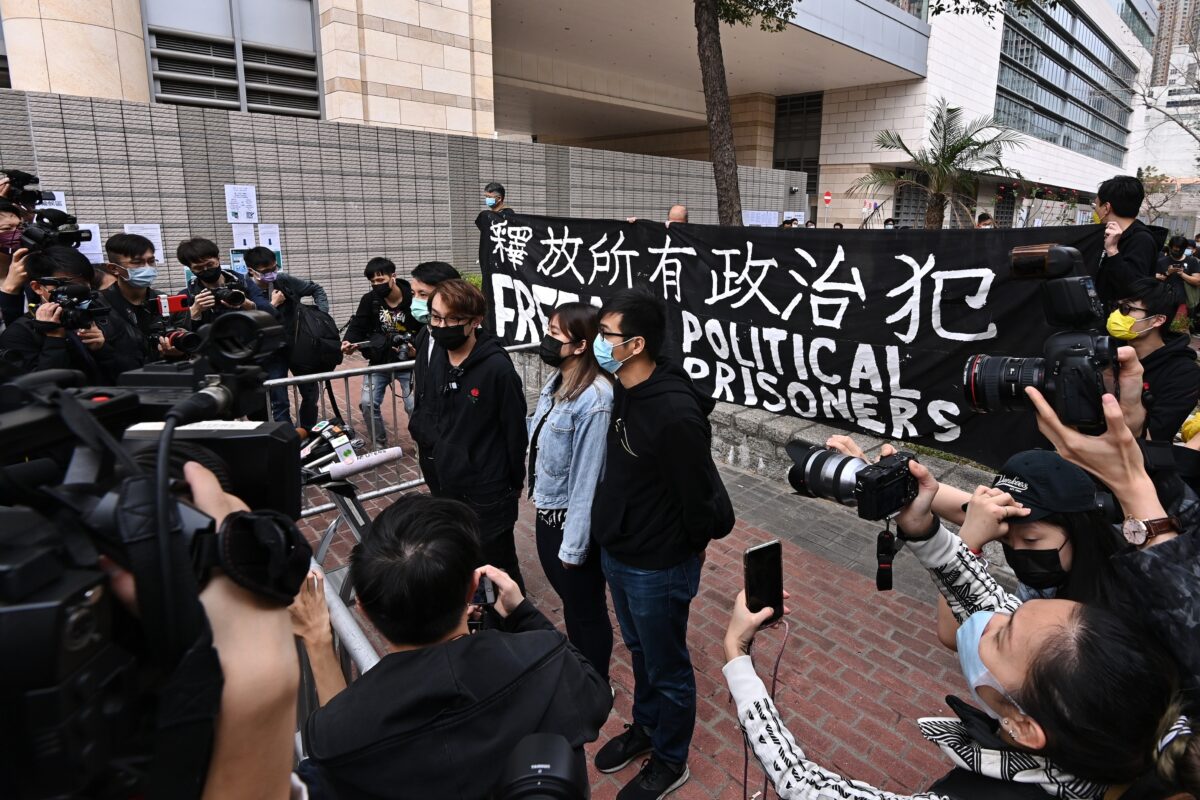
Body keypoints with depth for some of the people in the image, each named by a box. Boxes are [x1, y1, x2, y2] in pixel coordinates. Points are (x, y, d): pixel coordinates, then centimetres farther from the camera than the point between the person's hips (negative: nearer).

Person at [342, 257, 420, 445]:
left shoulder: (413, 300, -15)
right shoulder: (369, 300, -5)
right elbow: (358, 326, -3)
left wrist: (417, 350, -24)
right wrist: (349, 342, -24)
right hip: (379, 362, 4)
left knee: (414, 406, -7)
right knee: (367, 403, -2)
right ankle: (380, 444, 19)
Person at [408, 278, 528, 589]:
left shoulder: (497, 368, -19)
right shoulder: (429, 361, 0)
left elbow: (515, 431, -11)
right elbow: (420, 417, 12)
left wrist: (514, 483, -3)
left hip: (487, 493, -6)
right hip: (443, 488, 6)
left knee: (498, 570, 11)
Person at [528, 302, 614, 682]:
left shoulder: (594, 399, -28)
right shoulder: (556, 380, -1)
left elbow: (587, 478, -25)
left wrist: (574, 545, -19)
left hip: (572, 521, -8)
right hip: (546, 511, 9)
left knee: (586, 609, 15)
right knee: (568, 597, 27)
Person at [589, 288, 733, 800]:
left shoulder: (675, 412, -32)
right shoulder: (624, 390, -4)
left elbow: (701, 493, -24)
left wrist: (690, 546, -5)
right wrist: (612, 538, 12)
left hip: (658, 568, -8)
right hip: (616, 555, 8)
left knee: (667, 668, 16)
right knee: (639, 652, 28)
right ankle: (644, 728, 52)